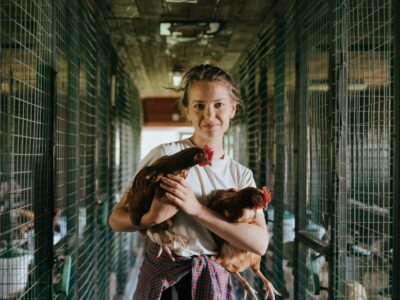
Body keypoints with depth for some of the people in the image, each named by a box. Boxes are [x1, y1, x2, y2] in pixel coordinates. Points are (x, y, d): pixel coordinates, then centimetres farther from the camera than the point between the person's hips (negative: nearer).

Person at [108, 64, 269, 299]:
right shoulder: (166, 155, -10)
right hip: (163, 275, -2)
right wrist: (153, 217, -29)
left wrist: (196, 209, -24)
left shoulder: (241, 175, 0)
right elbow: (117, 219, -8)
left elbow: (260, 243, -15)